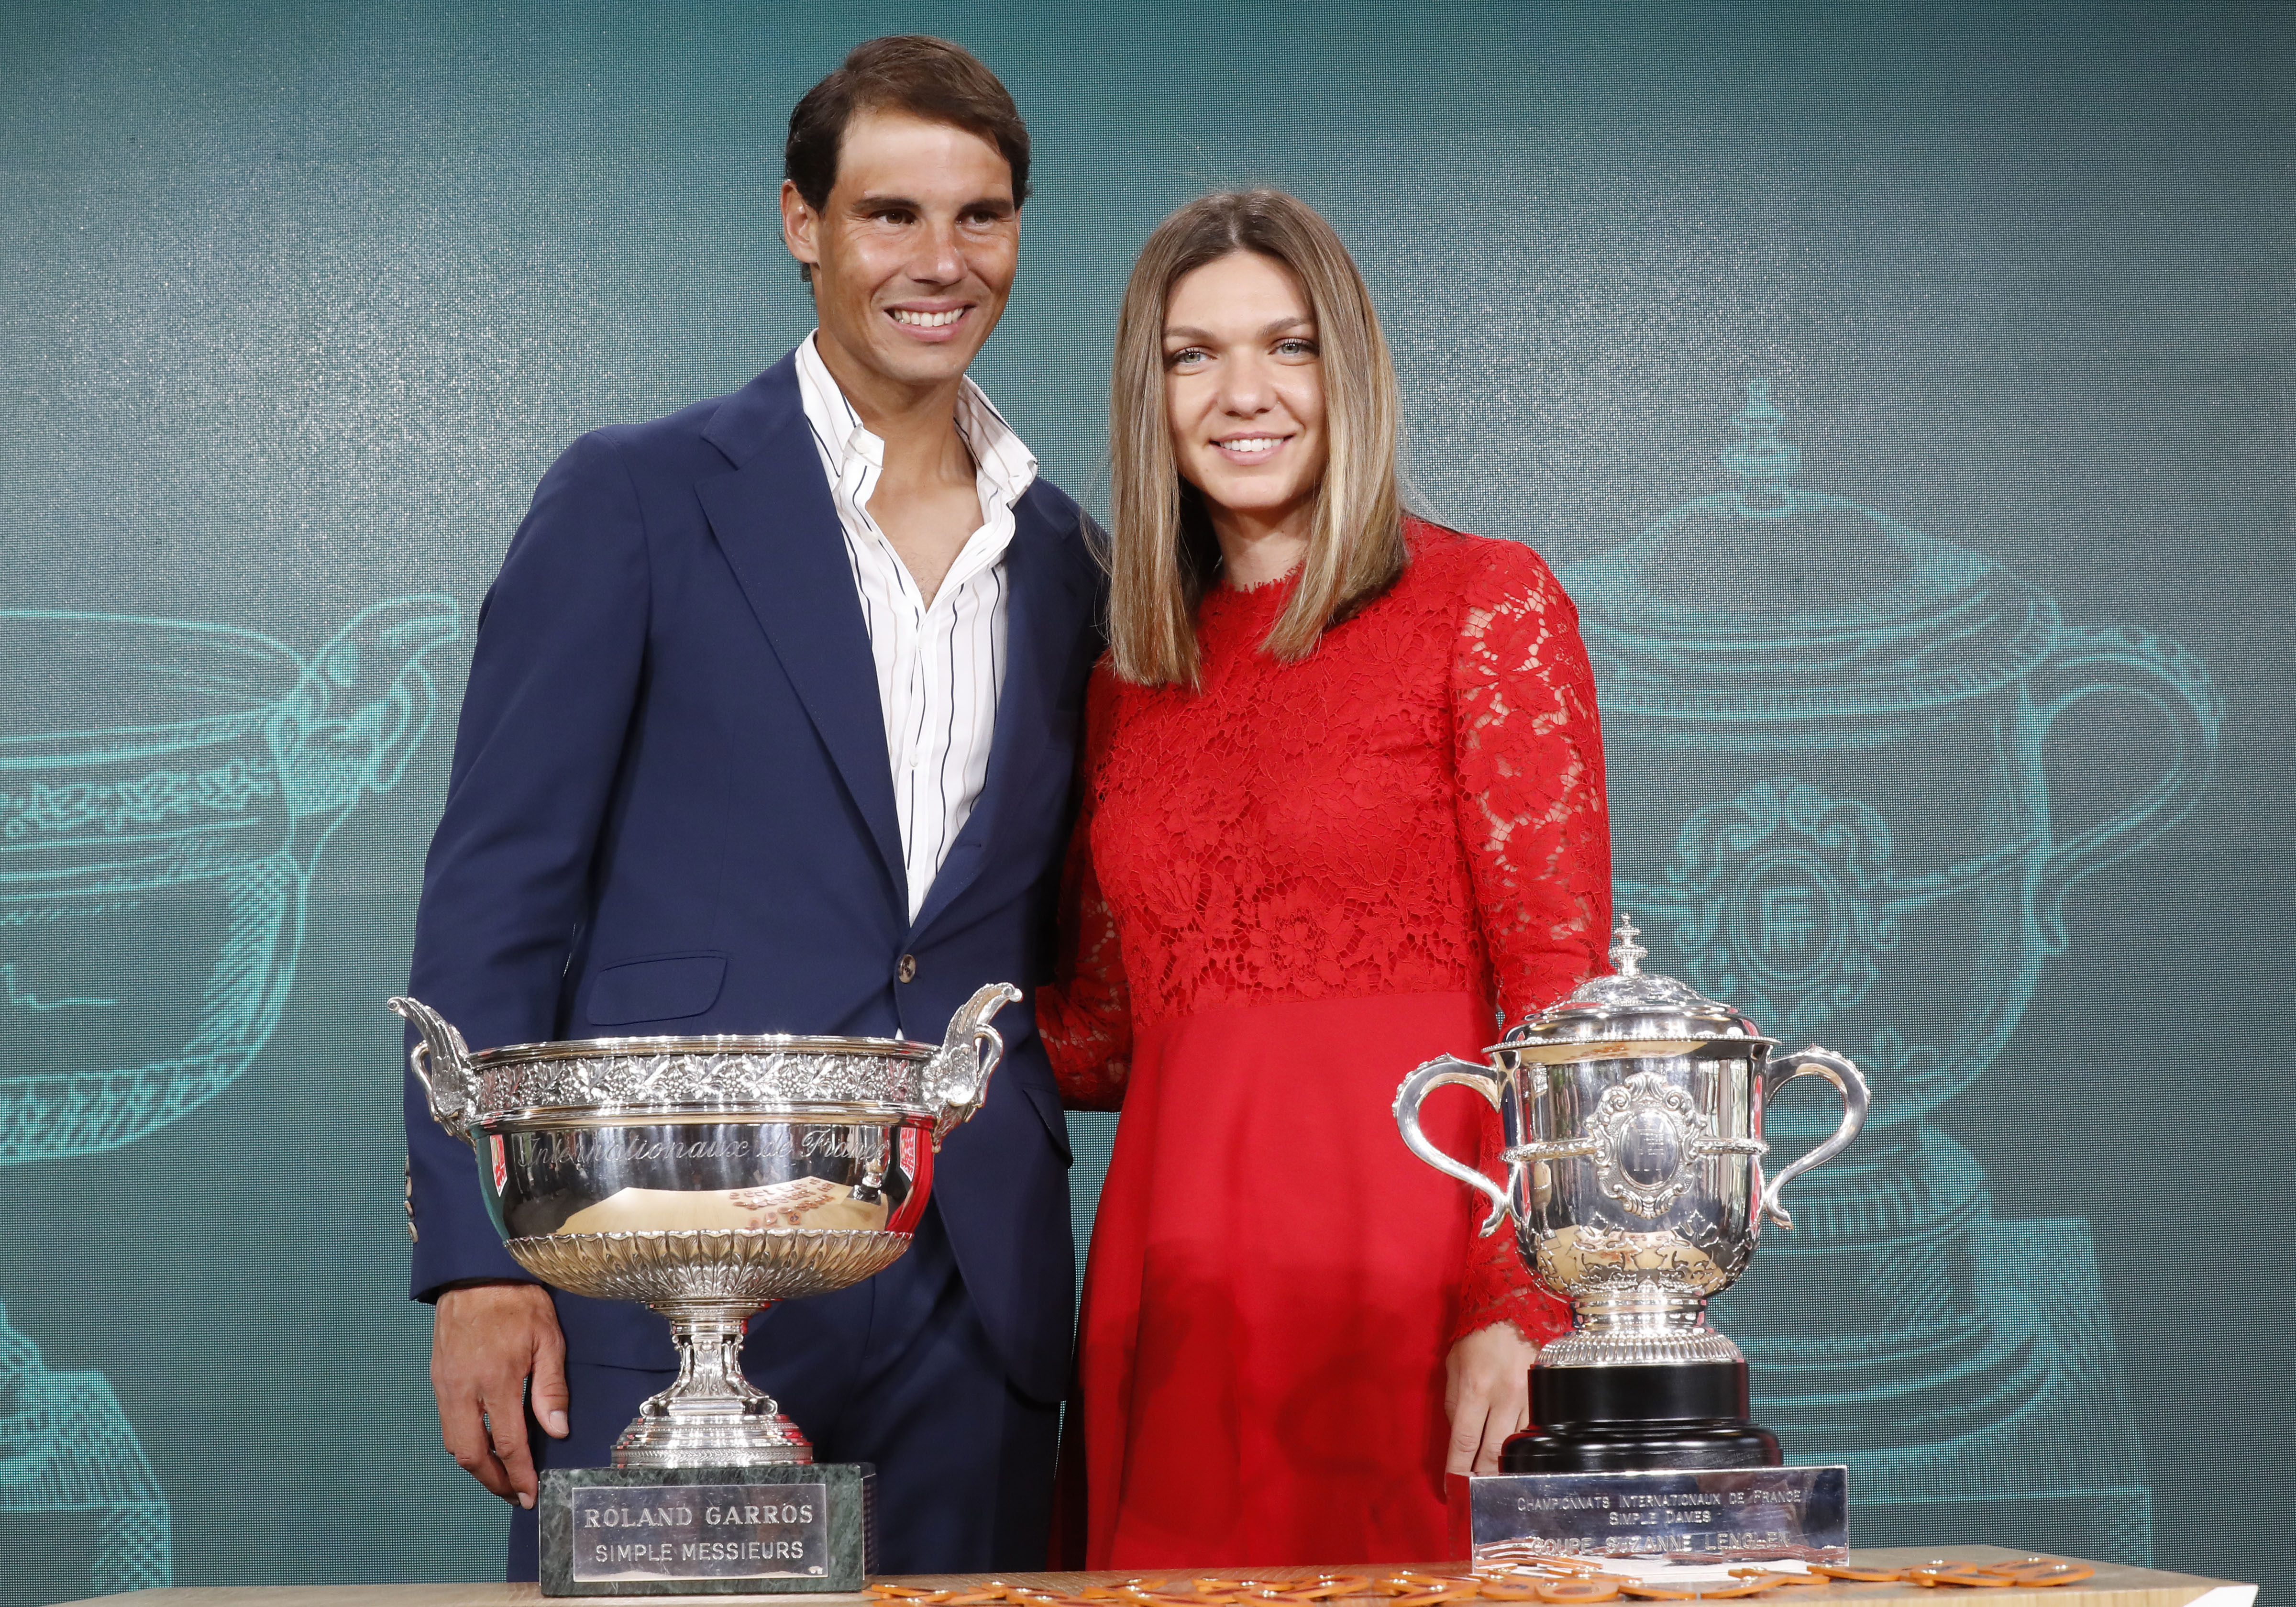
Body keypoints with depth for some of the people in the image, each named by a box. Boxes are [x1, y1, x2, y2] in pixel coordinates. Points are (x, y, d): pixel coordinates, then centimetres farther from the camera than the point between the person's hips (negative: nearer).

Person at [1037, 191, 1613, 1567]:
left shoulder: (1487, 607, 0)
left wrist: (1517, 1309, -15)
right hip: (1176, 1284, 5)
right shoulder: (1132, 676, 15)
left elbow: (1561, 988, -6)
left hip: (1402, 1263, -4)